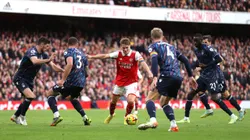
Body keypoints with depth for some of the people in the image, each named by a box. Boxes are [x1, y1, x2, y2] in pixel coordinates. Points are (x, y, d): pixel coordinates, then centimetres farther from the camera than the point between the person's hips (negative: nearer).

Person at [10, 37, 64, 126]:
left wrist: (65, 71, -9)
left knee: (27, 100, 16)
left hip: (29, 80, 9)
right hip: (20, 78, -9)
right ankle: (22, 116, -7)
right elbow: (35, 61, -43)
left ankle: (15, 116, 34)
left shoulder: (43, 55, 5)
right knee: (31, 96, -24)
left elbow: (53, 67, 4)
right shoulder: (32, 51, -20)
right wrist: (48, 60, -46)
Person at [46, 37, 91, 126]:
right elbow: (86, 72, 23)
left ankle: (56, 115, -15)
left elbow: (70, 64, -21)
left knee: (50, 94, 6)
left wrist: (63, 79, -23)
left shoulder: (68, 52, -1)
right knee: (72, 98, 36)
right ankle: (85, 118, 24)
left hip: (71, 80, -7)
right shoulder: (82, 54, 21)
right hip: (81, 82, 7)